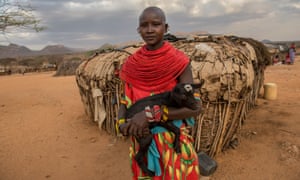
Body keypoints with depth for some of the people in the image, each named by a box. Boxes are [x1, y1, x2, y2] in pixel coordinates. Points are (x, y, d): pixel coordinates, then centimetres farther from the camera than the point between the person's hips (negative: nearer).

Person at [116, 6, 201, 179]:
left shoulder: (179, 61, -13)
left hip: (173, 140, -3)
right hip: (141, 141, 3)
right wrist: (122, 123, -19)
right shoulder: (131, 64, -3)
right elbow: (125, 102, 3)